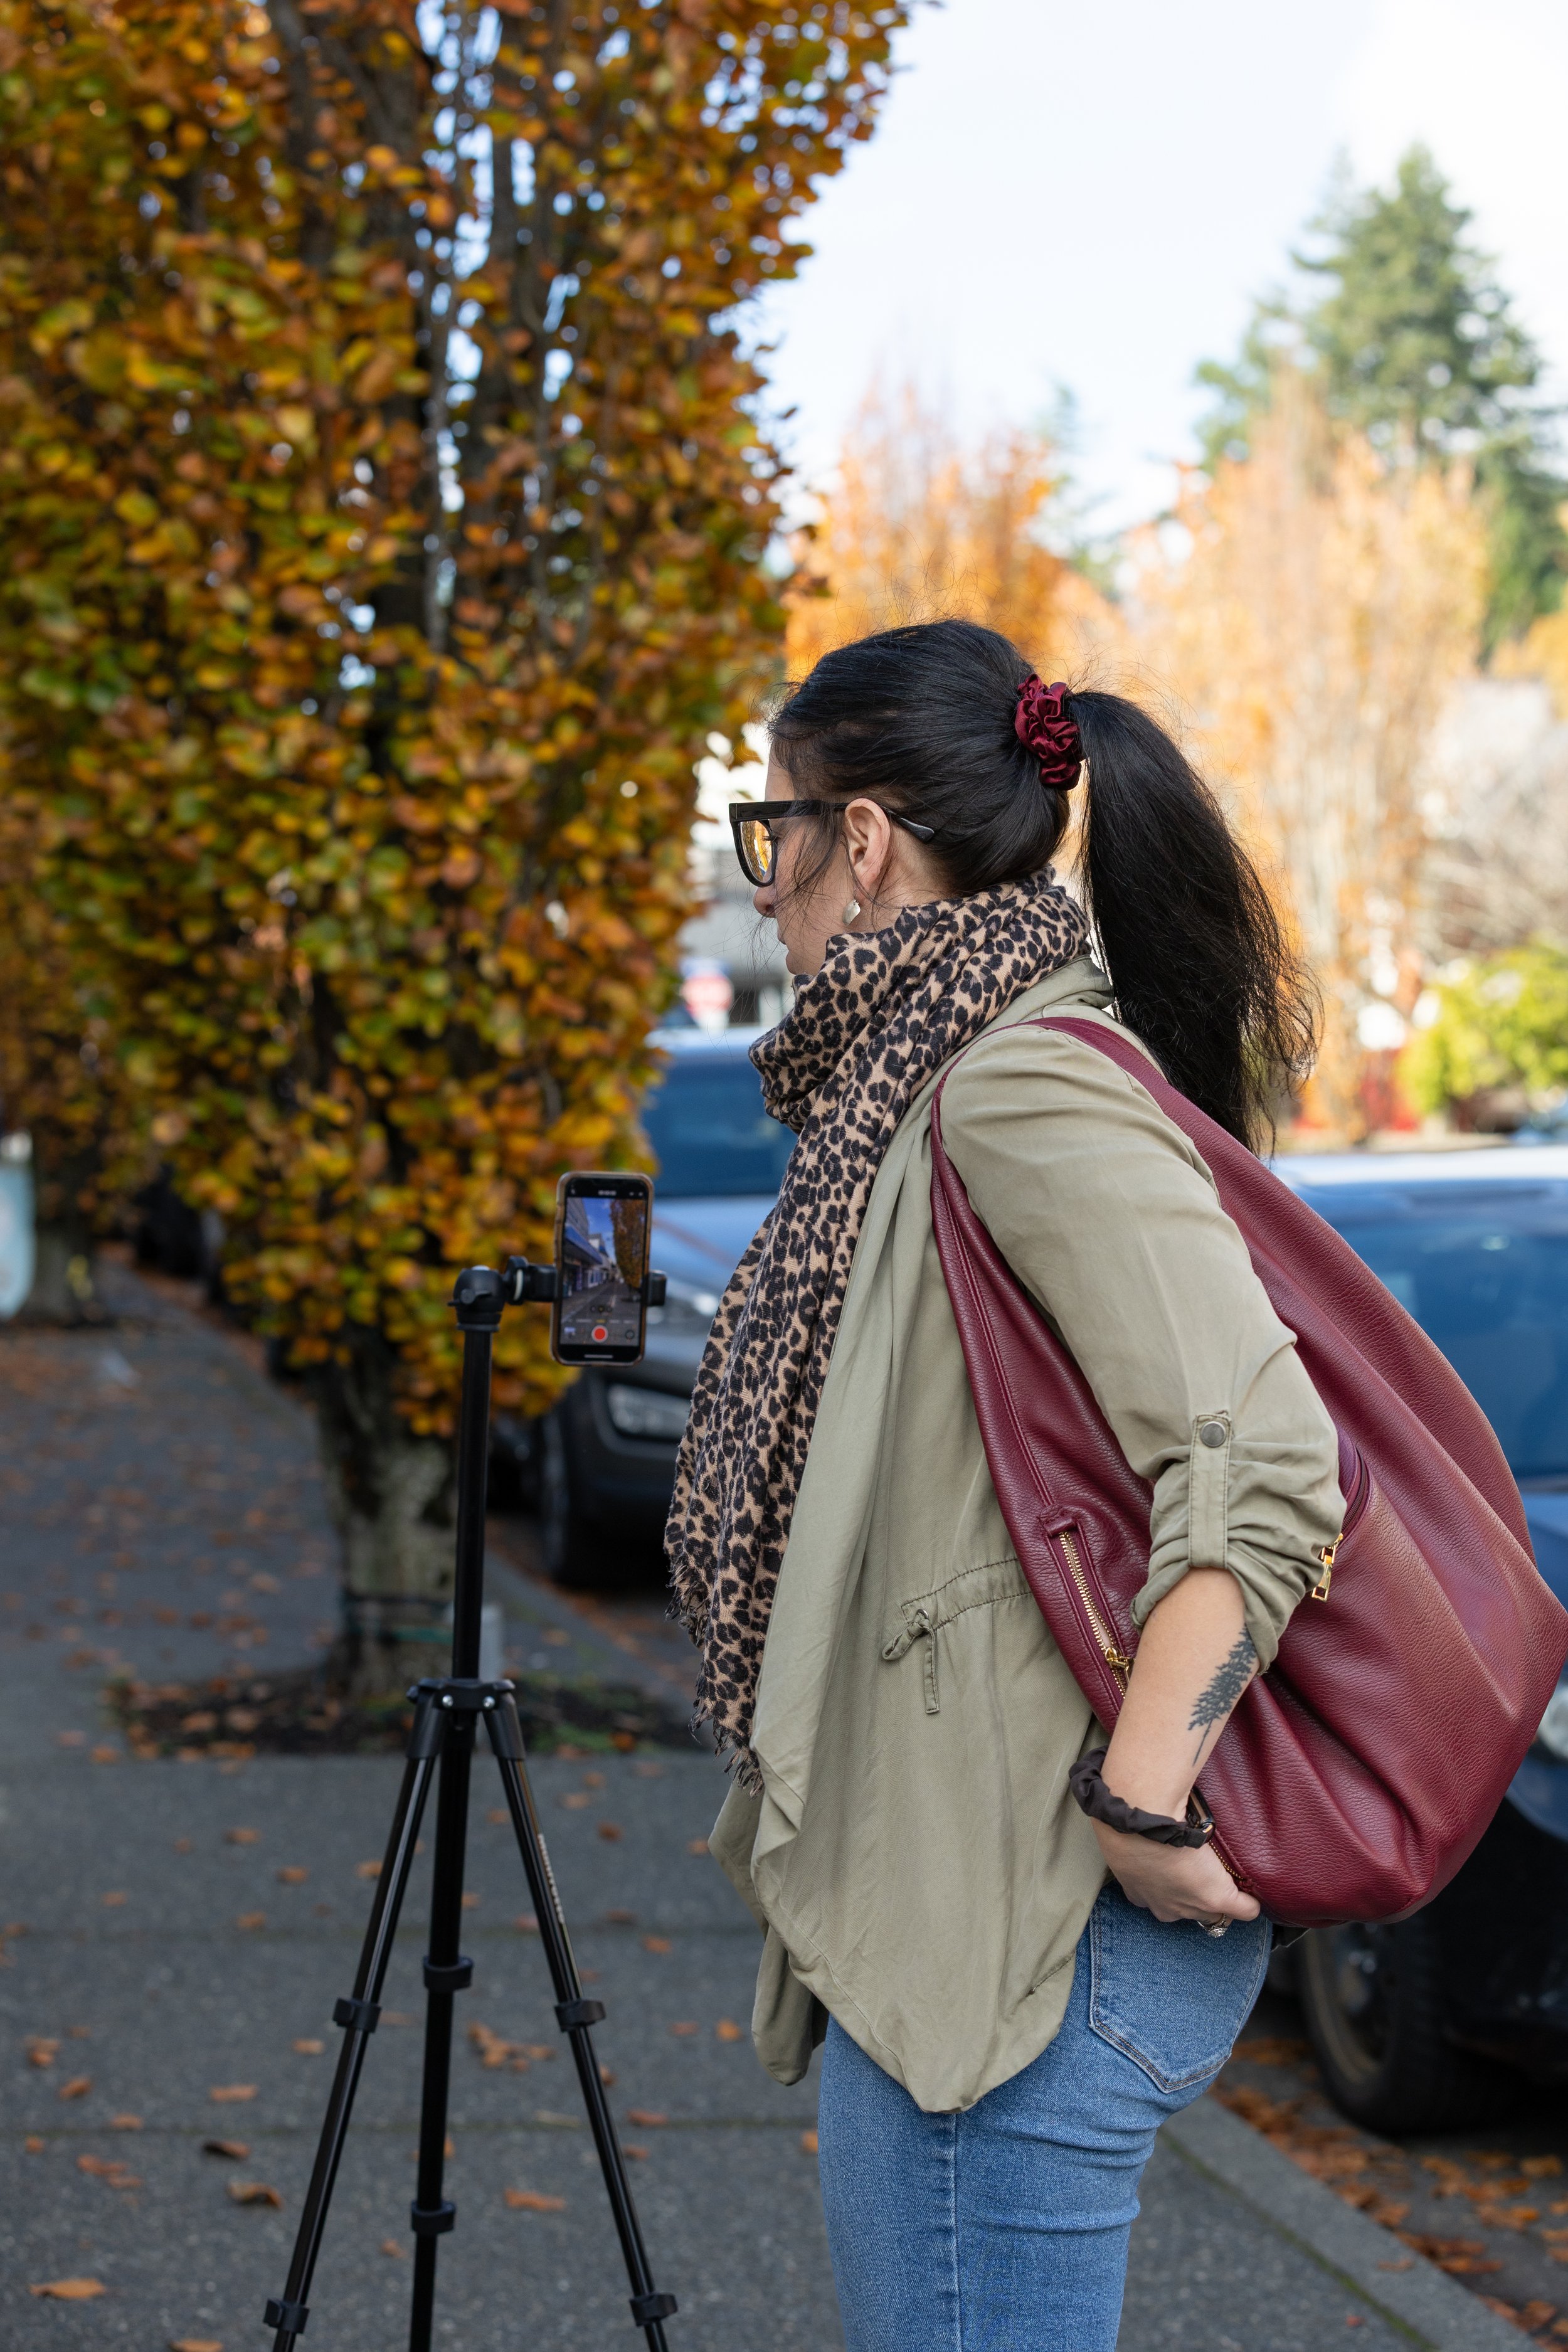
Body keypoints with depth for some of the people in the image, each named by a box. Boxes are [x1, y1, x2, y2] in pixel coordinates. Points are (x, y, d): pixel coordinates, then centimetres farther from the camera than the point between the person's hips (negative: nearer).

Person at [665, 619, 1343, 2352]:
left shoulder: (1023, 1085, -17)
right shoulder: (945, 1077, 15)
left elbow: (1259, 1458, -25)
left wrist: (1141, 1804, -25)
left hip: (1014, 1940, -10)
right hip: (939, 1913, 10)